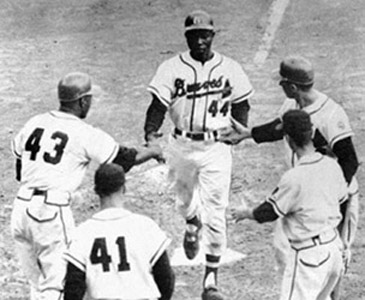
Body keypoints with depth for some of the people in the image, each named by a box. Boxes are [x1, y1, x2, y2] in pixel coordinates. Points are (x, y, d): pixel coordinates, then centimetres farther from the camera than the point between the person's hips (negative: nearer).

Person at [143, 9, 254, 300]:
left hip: (217, 147, -1)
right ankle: (193, 223, 60)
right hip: (182, 145, 2)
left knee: (215, 213, -6)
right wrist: (150, 132, -24)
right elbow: (158, 104, -8)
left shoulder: (230, 69, -2)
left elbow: (241, 104, 7)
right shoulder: (172, 68, -4)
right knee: (185, 198, 22)